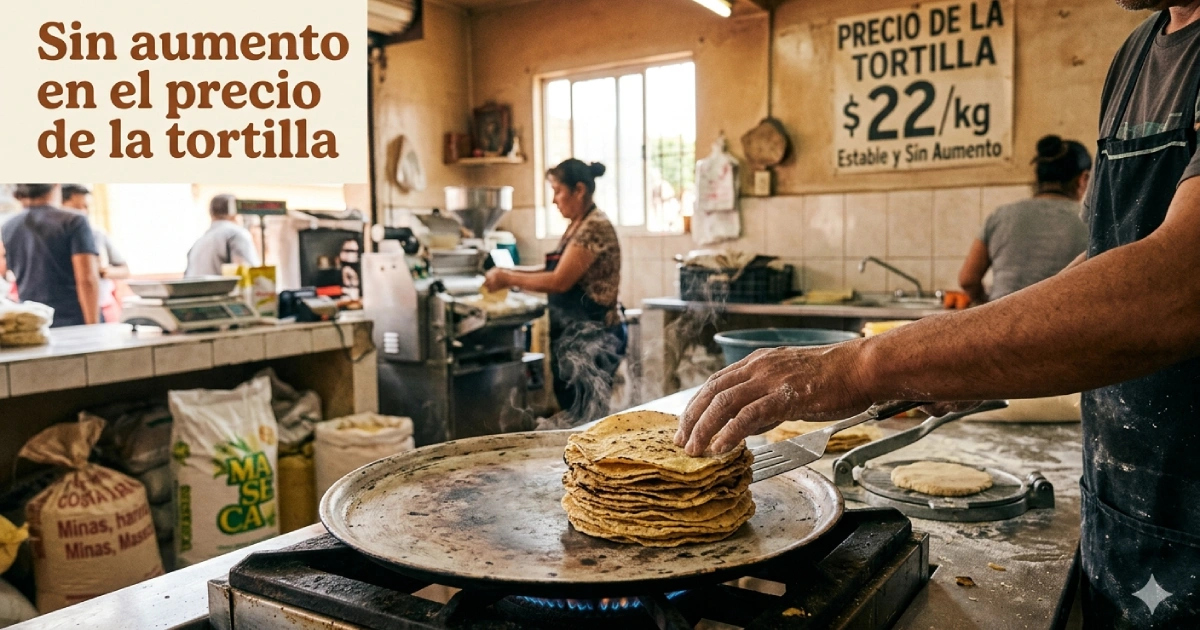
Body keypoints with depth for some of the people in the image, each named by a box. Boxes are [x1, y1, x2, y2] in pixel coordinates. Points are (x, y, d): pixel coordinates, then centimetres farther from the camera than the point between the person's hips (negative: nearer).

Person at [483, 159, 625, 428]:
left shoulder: (595, 227, -17)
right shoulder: (576, 226, 13)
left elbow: (560, 281, -21)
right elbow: (556, 272, 16)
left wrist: (509, 279, -13)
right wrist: (510, 273, 4)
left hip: (593, 335, -10)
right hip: (571, 334, 10)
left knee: (582, 420, -10)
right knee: (569, 411, 13)